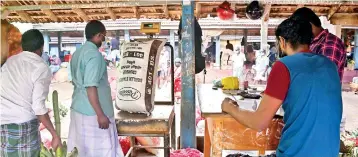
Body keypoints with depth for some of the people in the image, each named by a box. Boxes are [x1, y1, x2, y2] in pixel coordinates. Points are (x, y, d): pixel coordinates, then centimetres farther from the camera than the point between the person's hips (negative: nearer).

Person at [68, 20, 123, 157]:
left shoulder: (77, 53, 10)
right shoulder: (94, 54, -18)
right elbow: (91, 87, -24)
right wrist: (101, 114, -22)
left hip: (78, 108, 9)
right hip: (91, 113, -9)